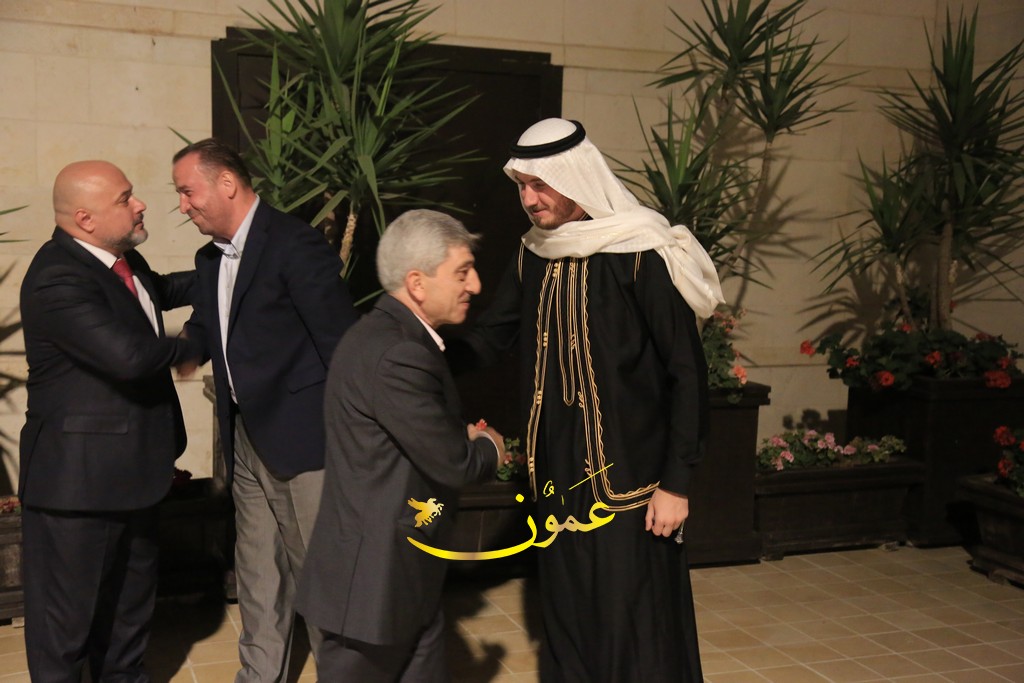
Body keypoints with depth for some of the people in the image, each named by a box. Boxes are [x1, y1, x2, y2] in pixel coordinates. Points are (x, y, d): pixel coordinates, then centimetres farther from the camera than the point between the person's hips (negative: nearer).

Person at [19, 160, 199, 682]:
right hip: (78, 477, -10)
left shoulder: (121, 259, 5)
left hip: (131, 467, 10)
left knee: (132, 599, 25)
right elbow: (130, 354, -35)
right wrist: (190, 346, -15)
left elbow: (160, 291, 27)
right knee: (67, 612, 7)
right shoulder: (57, 279, -25)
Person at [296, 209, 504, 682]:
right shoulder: (396, 355, -25)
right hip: (373, 577, -10)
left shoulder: (394, 334, 9)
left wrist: (469, 441, -2)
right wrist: (489, 447, 0)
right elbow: (453, 464, -21)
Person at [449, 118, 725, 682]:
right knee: (566, 619, 17)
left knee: (635, 631, 3)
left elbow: (687, 374, -13)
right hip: (557, 475, 6)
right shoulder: (533, 255, 5)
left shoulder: (641, 256, -15)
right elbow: (488, 337, 9)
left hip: (628, 480, -6)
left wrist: (676, 483, -14)